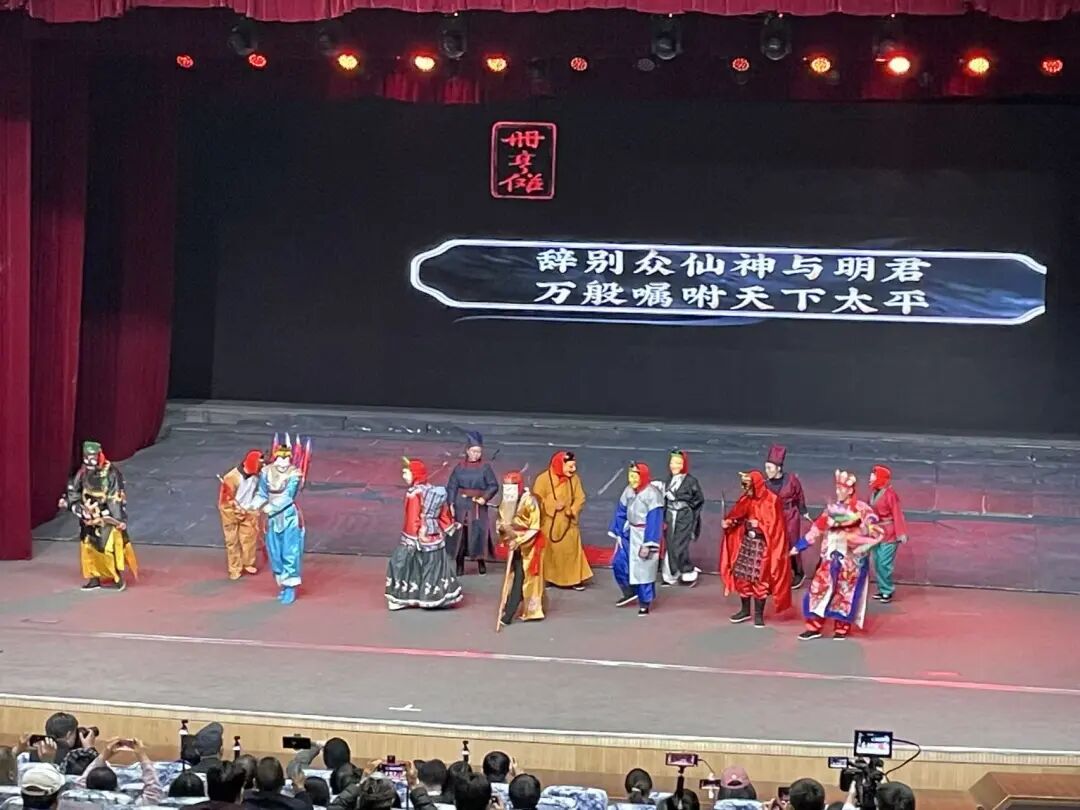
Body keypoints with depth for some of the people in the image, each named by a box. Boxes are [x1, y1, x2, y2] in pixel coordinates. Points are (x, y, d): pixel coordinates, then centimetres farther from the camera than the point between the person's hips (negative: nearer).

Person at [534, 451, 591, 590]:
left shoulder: (574, 479, 0)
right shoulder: (544, 479, -13)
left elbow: (580, 498, 0)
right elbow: (537, 499, -13)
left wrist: (572, 510, -17)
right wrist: (553, 505, -21)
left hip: (567, 523, 3)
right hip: (548, 523, -3)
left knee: (571, 550, 4)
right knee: (547, 551, 7)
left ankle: (574, 579, 13)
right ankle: (545, 578, 19)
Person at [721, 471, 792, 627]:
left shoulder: (771, 500, -14)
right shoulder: (746, 499, 4)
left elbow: (774, 525, -13)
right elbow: (738, 515, 9)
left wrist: (759, 525, -25)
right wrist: (729, 522, -10)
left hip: (762, 544, -6)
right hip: (746, 541, 6)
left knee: (759, 579, -1)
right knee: (741, 575, 9)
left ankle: (759, 614, 11)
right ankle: (745, 610, 24)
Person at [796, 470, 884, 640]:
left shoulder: (861, 509, -9)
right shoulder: (832, 508, 7)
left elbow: (875, 532, -16)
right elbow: (817, 529, 11)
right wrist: (799, 546, 10)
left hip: (850, 559, -5)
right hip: (831, 557, 5)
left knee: (845, 593, 3)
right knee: (819, 588, 0)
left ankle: (842, 628, 17)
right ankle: (814, 627, 6)